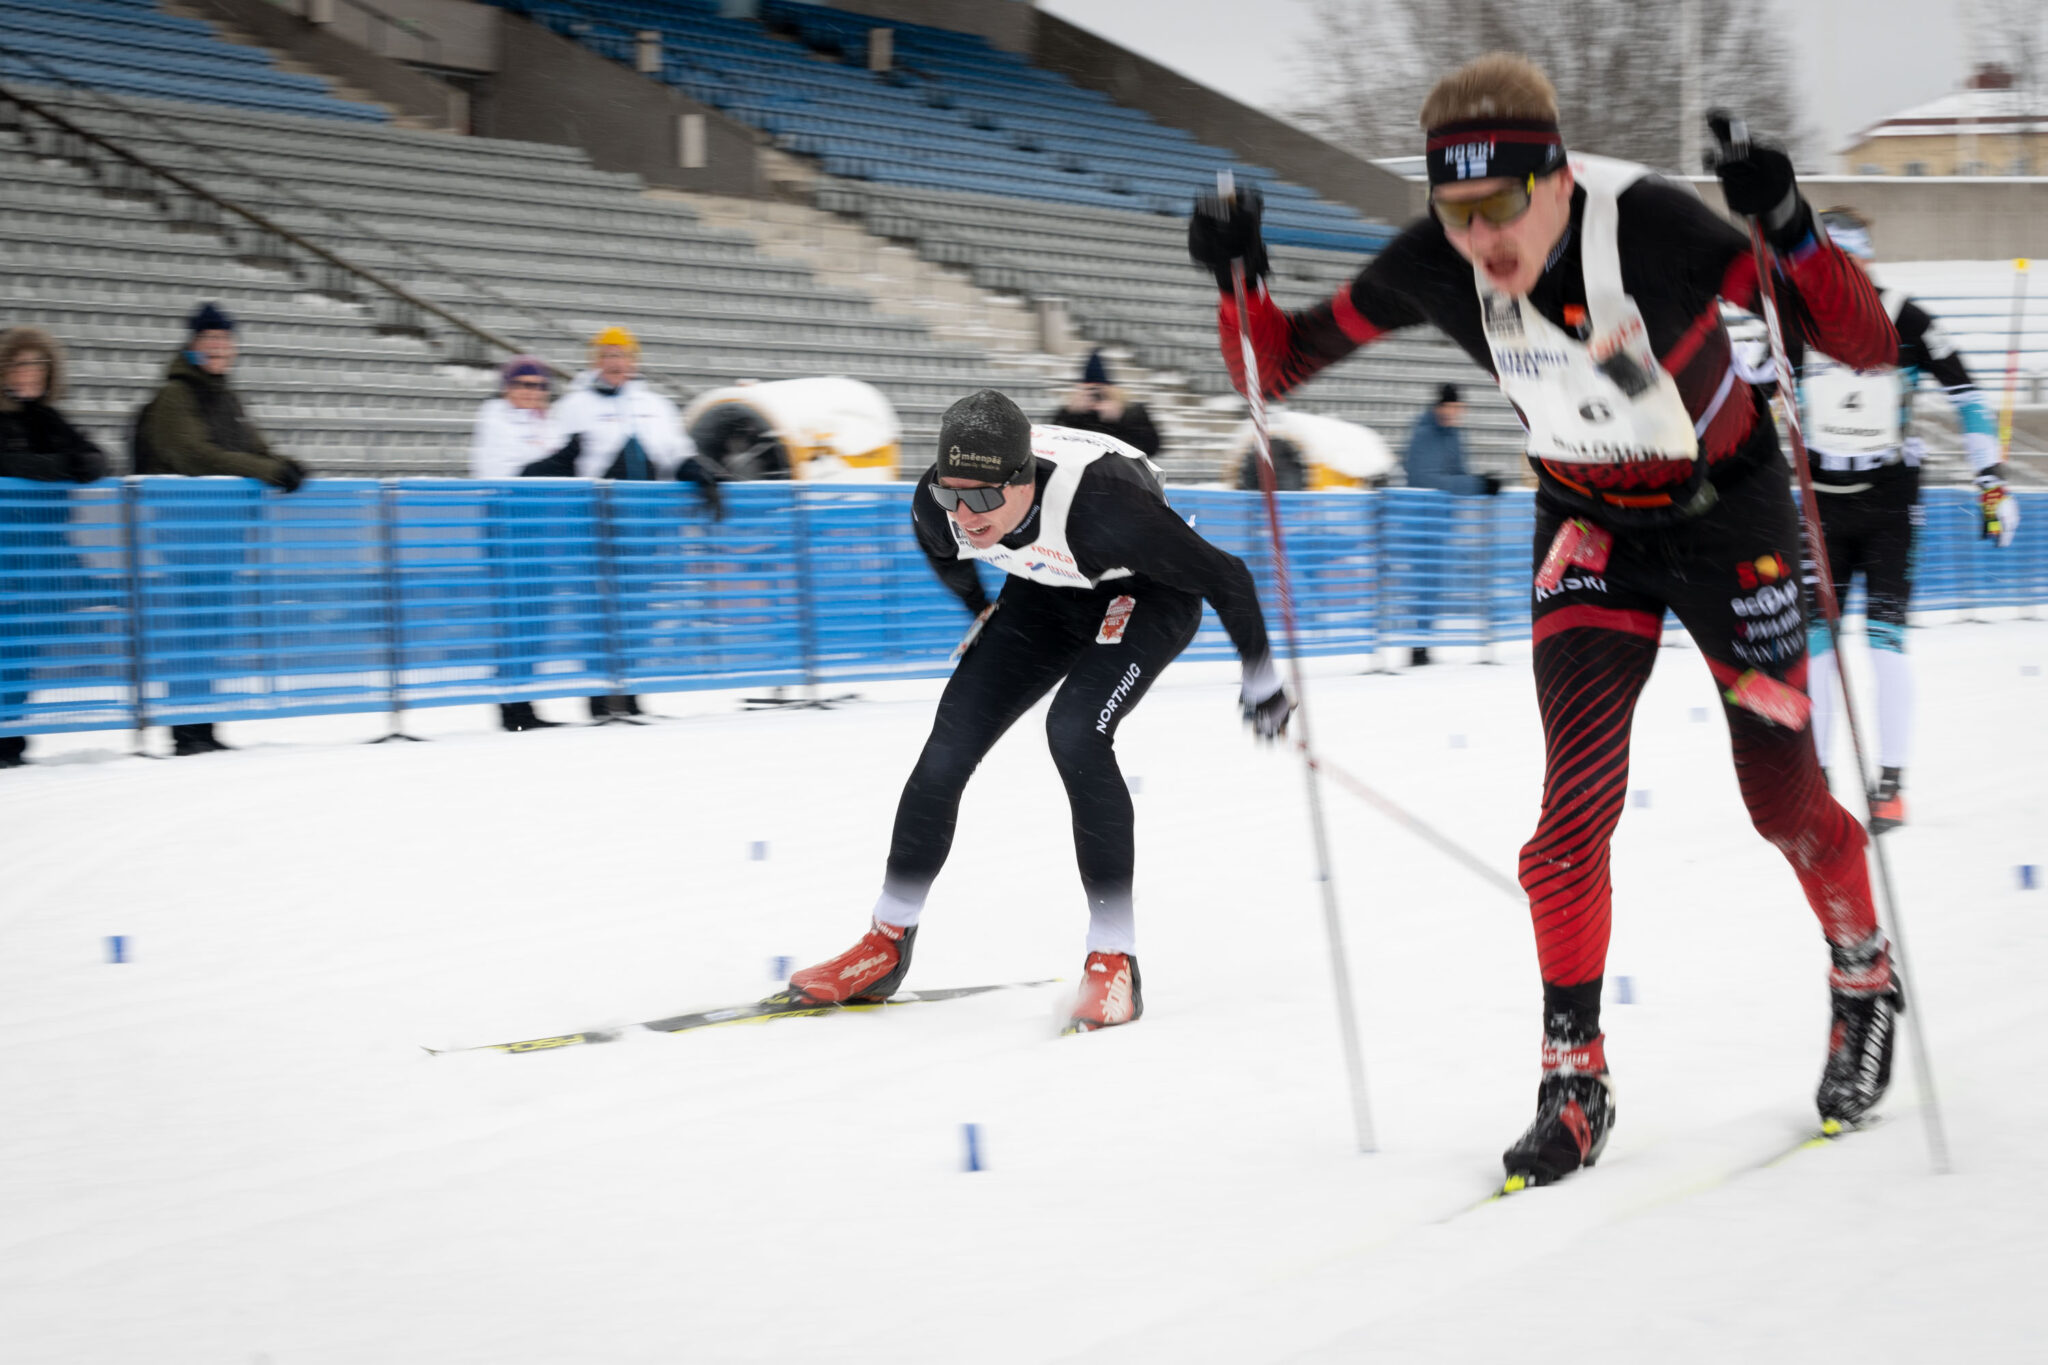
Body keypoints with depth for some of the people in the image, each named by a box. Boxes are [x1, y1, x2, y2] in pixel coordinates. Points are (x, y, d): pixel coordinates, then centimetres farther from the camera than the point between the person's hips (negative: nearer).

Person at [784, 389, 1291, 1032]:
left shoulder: (1100, 504, -42)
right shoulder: (939, 504, -25)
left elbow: (1224, 577, -28)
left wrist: (1261, 682, -15)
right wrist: (982, 614, 20)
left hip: (1148, 590, -5)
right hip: (1047, 592, 5)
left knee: (1075, 731, -28)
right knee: (950, 741, -6)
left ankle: (1114, 961, -21)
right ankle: (886, 944, 10)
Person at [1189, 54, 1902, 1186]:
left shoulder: (1649, 227, -32)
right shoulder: (1432, 269, -21)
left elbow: (1868, 343, -32)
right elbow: (1283, 362, -7)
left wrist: (1789, 229, -49)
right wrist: (1240, 283, -27)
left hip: (1726, 514, -2)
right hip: (1587, 528, 2)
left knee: (1780, 795, 3)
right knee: (1577, 796, -15)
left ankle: (1865, 979, 34)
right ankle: (1574, 1077, -4)